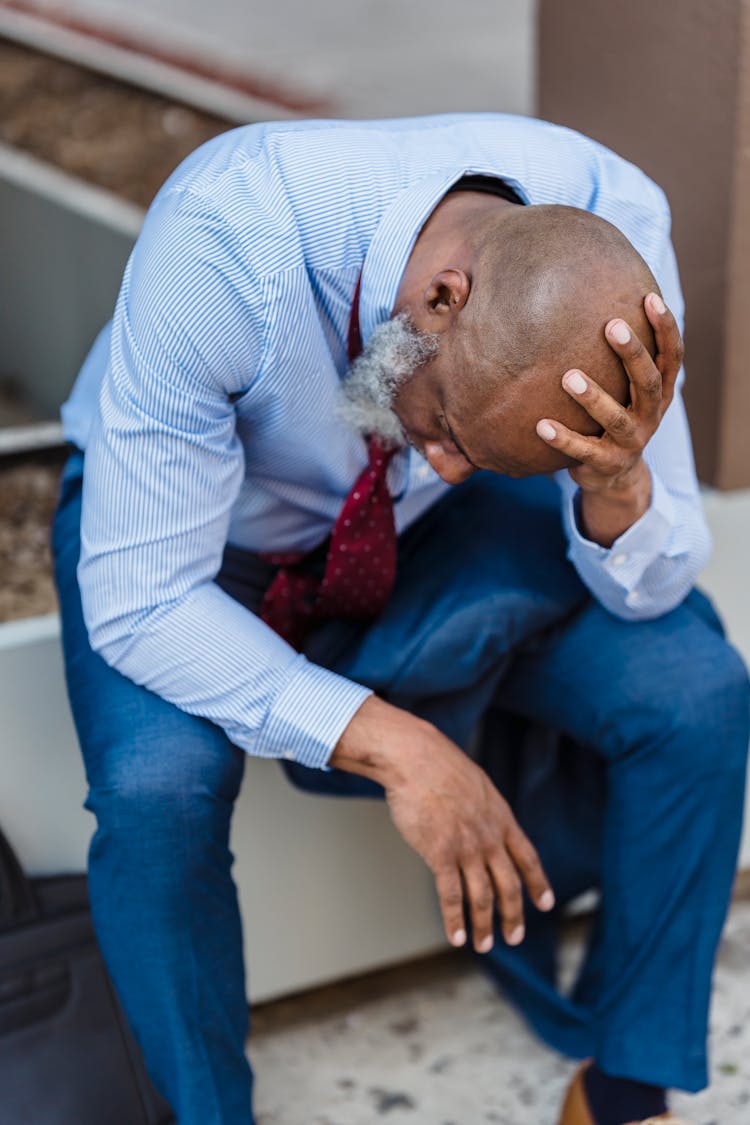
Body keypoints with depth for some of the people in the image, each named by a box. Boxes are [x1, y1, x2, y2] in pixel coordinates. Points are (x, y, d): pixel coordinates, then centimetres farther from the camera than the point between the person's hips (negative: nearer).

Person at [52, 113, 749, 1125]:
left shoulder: (614, 228, -28)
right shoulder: (221, 251, -39)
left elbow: (647, 590, -17)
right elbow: (138, 603, -32)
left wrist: (616, 486, -41)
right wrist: (392, 745, -40)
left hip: (424, 536, 3)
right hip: (183, 529, -2)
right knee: (154, 787, -33)